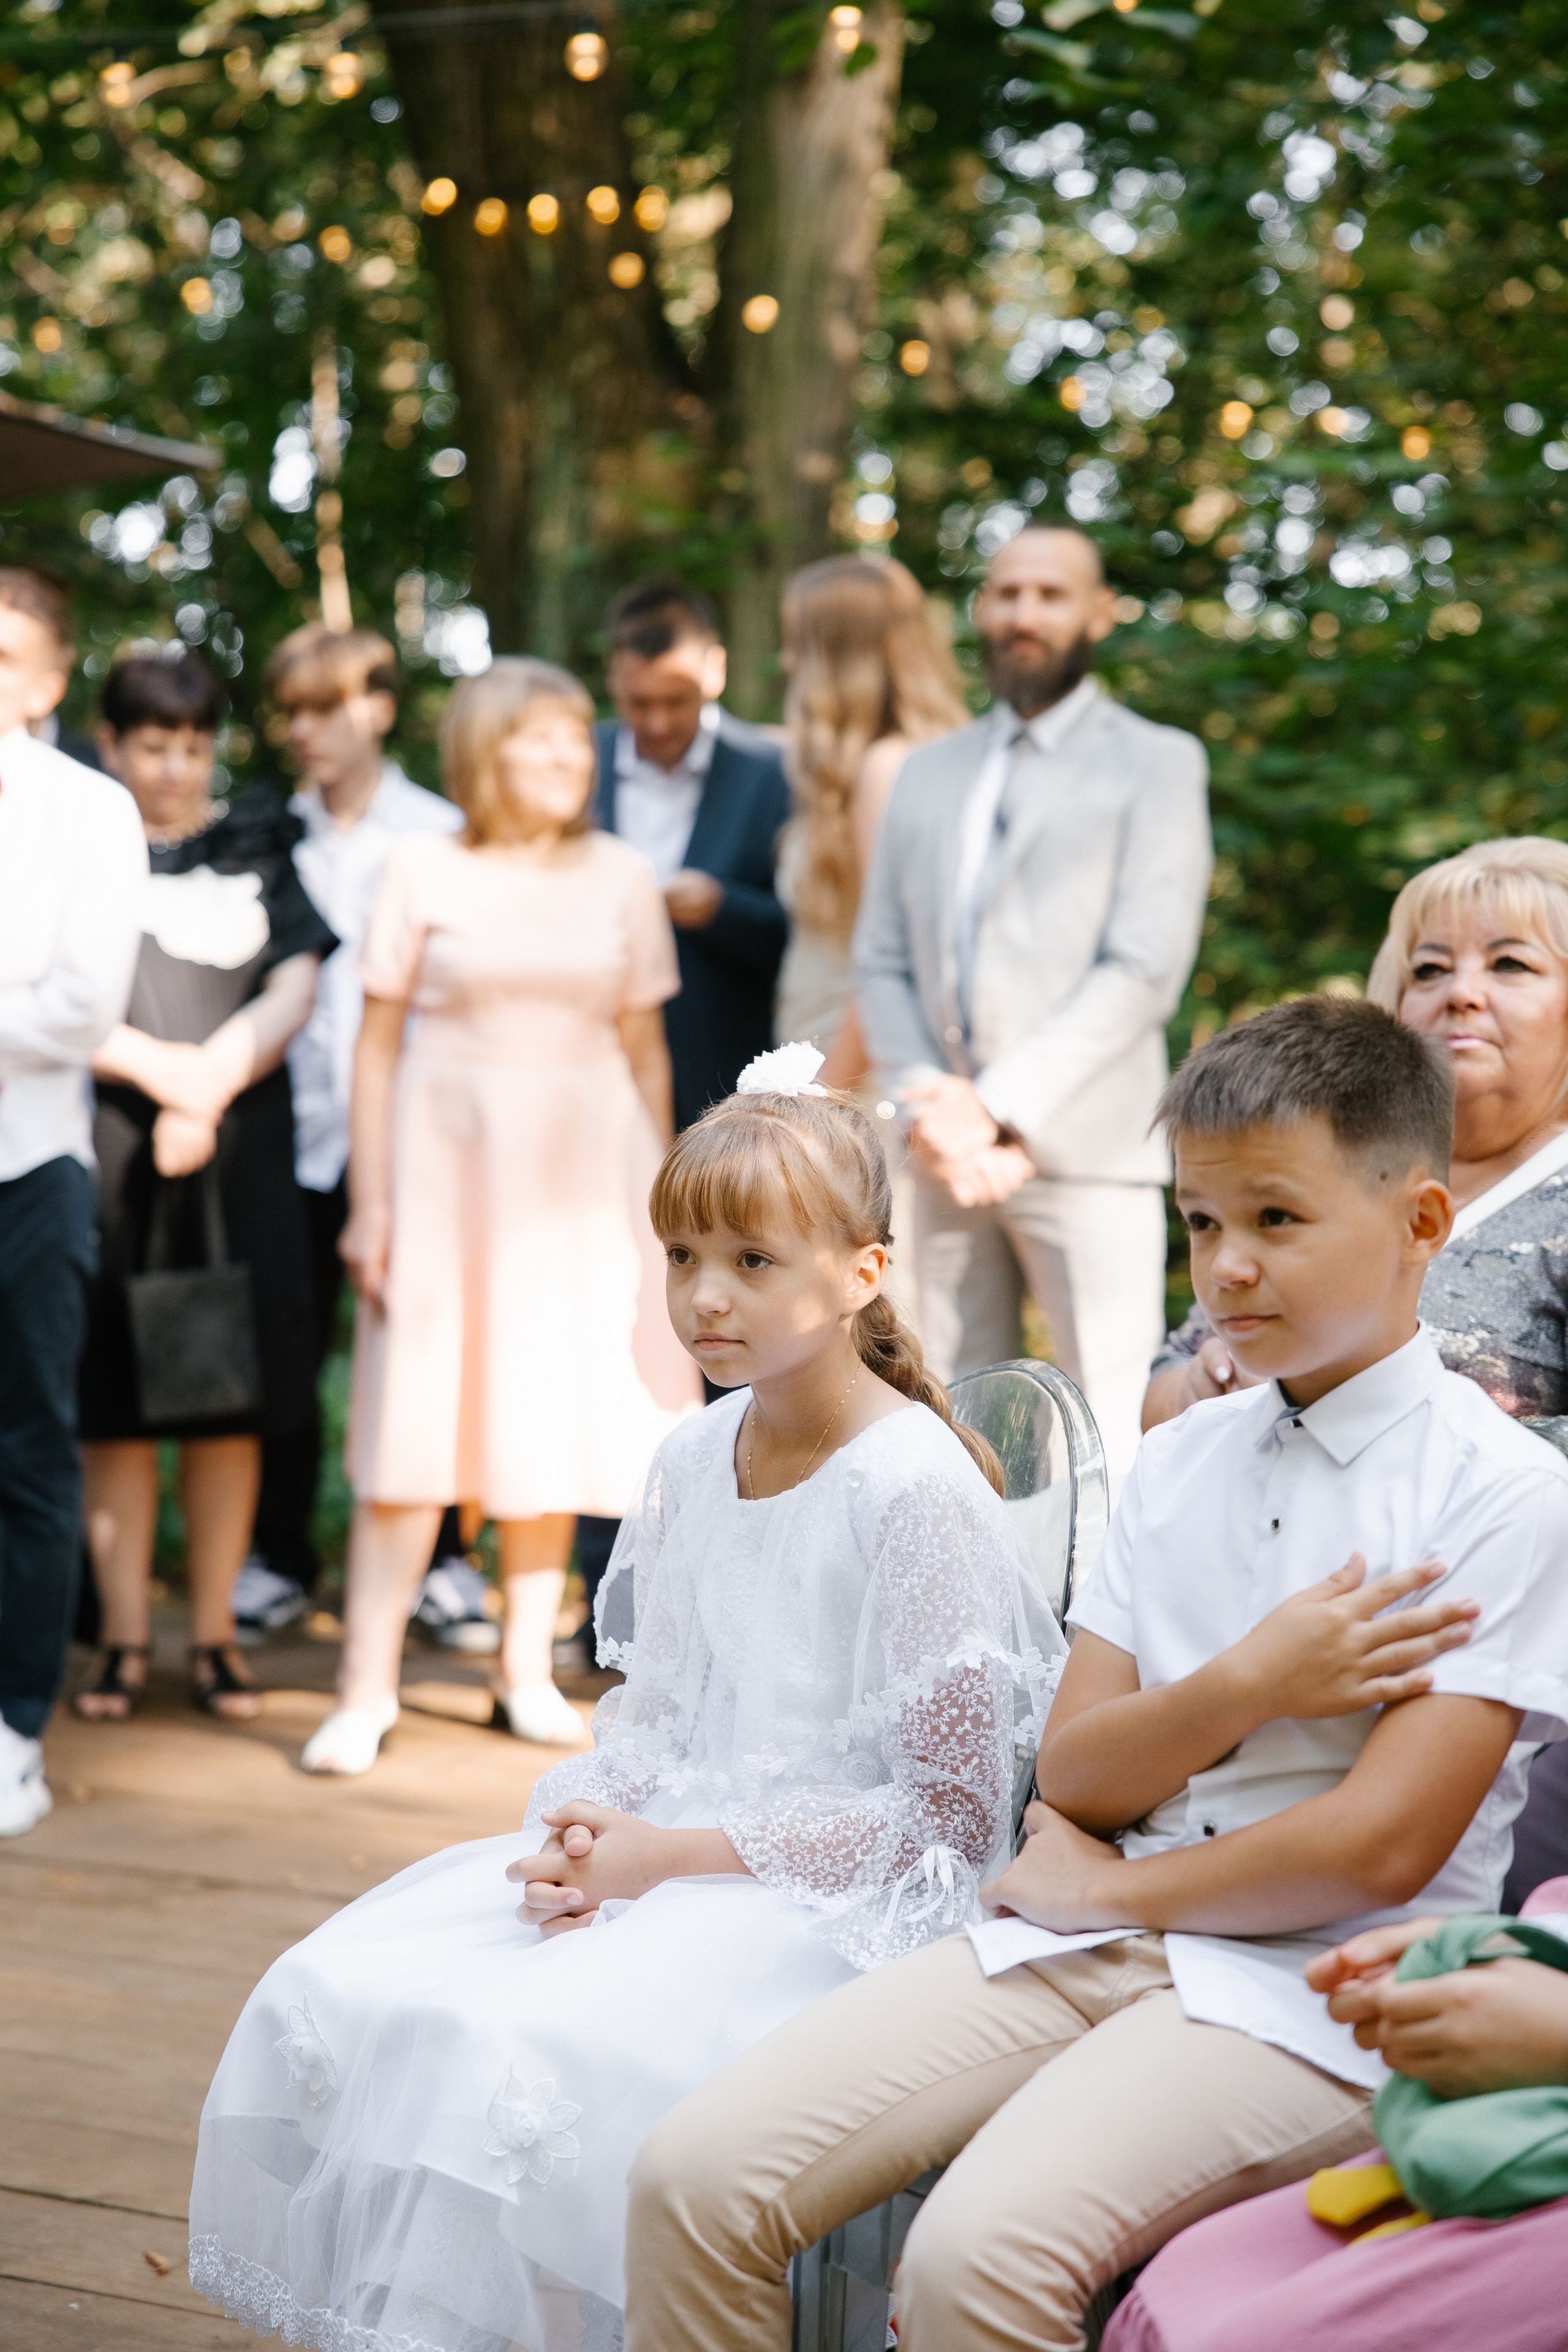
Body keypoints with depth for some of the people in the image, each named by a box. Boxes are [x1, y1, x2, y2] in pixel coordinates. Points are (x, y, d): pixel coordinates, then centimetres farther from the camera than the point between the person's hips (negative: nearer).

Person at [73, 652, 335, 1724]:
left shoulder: (258, 844, 12)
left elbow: (294, 991, 3)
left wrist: (212, 1082, -10)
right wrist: (160, 1067, -12)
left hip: (239, 1152, 2)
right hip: (106, 1153, -1)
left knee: (232, 1396, 1)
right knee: (117, 1402, 0)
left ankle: (216, 1635, 8)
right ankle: (125, 1640, 6)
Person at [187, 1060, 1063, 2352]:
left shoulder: (916, 1491, -14)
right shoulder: (690, 1459, 8)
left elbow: (949, 1816, -14)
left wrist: (675, 1856, -15)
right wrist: (594, 1826, -4)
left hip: (838, 1895, -7)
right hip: (667, 1850, 7)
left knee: (524, 2051, -29)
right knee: (339, 1993, -9)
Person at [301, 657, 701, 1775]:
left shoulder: (619, 876, 5)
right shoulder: (425, 869, 0)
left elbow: (645, 1046, 8)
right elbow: (379, 1039, 1)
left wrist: (658, 1199, 6)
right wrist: (369, 1199, -3)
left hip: (579, 1168, 2)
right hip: (448, 1154, -2)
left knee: (552, 1415, 6)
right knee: (416, 1418, -3)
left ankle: (529, 1668, 17)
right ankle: (369, 1684, 1)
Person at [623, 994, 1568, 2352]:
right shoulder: (1179, 1463, 15)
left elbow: (1379, 1846, -13)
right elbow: (1073, 1777, 8)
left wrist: (1101, 1887, -2)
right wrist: (1243, 1689, -11)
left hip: (1307, 1997, -6)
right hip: (1094, 1945, 6)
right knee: (696, 2178, -11)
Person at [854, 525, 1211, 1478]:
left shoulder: (1157, 762, 4)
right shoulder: (931, 770, 20)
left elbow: (1144, 968, -7)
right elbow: (882, 959, 13)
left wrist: (1002, 1107, -14)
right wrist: (930, 1105, -5)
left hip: (1086, 1148, -5)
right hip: (949, 1154, 5)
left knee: (1110, 1441, -8)